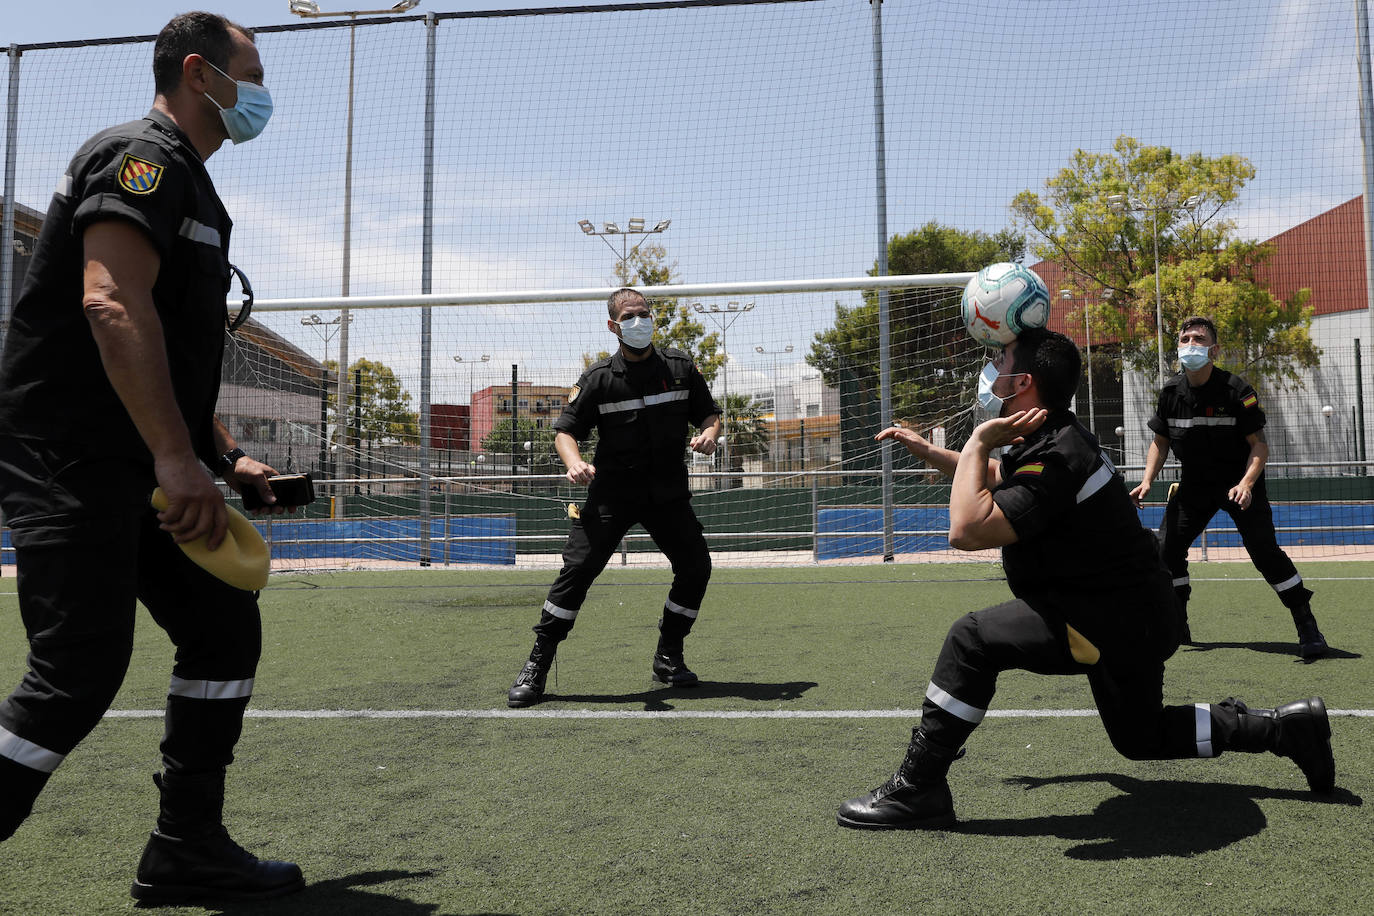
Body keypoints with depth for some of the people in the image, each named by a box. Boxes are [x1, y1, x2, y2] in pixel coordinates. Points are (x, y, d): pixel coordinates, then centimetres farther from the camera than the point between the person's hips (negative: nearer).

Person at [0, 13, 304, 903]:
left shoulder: (189, 185, 23)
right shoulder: (144, 153, -8)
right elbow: (111, 304, -24)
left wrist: (227, 456, 20)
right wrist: (178, 458, -28)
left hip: (147, 466, 10)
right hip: (72, 461, -10)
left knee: (225, 626, 6)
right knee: (82, 668, -11)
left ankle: (187, 849, 15)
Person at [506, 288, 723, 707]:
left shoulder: (680, 367, 3)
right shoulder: (598, 378, -5)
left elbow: (709, 413, 12)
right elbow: (565, 429, -4)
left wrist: (708, 433, -12)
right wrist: (574, 463, -25)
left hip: (668, 494, 3)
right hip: (610, 494, -3)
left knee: (696, 567, -1)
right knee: (577, 570, -11)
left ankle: (668, 658, 18)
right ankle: (536, 667, -1)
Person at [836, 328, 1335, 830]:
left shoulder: (1055, 458, -26)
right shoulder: (1055, 436, 7)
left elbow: (968, 529, -35)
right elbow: (997, 480, 28)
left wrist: (977, 441, -23)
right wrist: (927, 451, 20)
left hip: (1112, 625, -11)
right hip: (1136, 616, 11)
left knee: (972, 638, -18)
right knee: (1141, 738, 27)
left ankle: (916, 788, -12)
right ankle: (1287, 727, 32)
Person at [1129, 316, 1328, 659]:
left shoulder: (1236, 390, -16)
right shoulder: (1171, 393, -3)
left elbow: (1259, 444, -16)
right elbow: (1160, 441, 8)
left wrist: (1246, 484, -31)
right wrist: (1147, 481, -6)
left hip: (1239, 483, -4)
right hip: (1194, 485, 4)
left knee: (1266, 553, -13)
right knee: (1166, 547, -1)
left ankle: (1308, 628, 1)